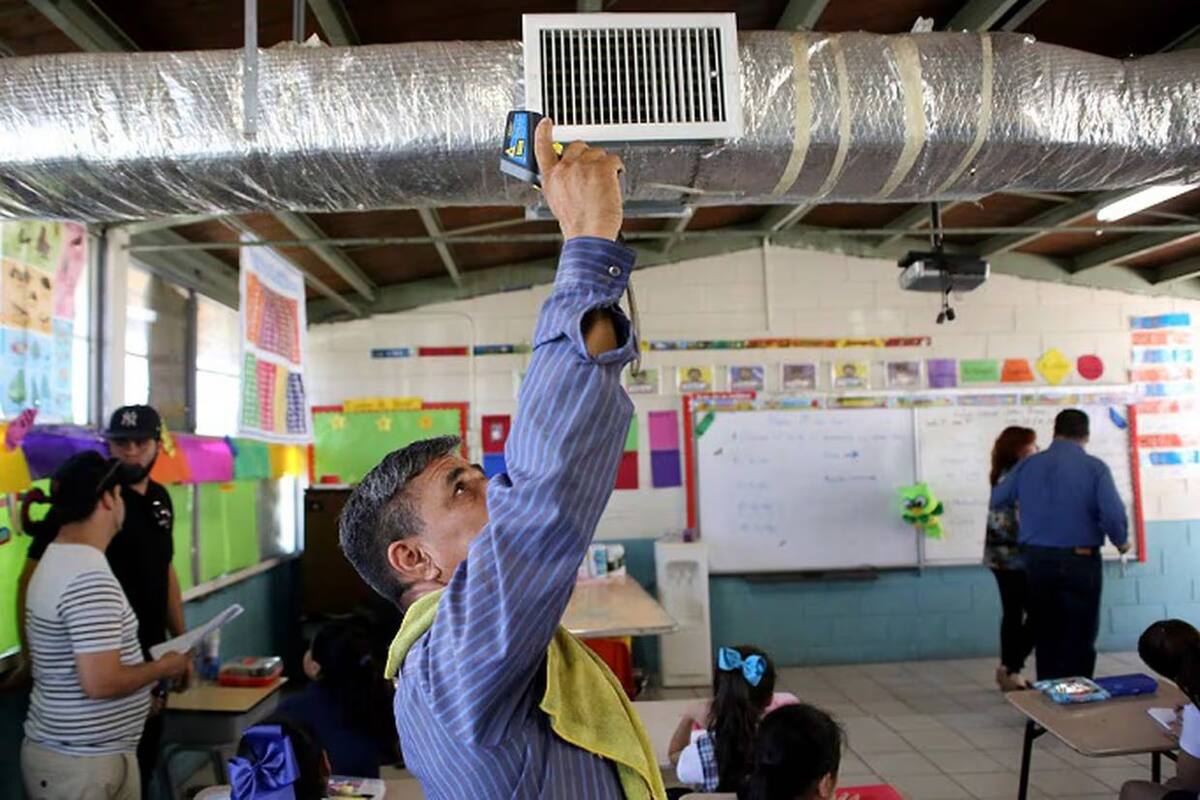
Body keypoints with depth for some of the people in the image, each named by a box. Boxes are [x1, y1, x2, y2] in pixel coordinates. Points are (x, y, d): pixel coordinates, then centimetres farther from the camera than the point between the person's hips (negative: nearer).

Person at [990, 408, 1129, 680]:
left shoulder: (1028, 465, 2)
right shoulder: (1095, 468, -8)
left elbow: (997, 500, 12)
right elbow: (1113, 515, -18)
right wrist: (1122, 542, 3)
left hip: (1036, 559, 4)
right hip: (1079, 560, -3)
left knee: (1045, 635, 16)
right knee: (1080, 638, 6)